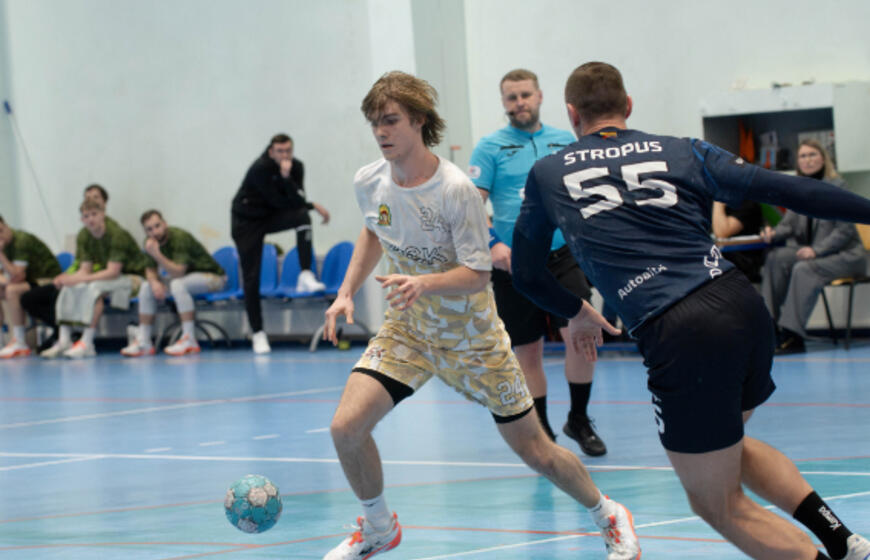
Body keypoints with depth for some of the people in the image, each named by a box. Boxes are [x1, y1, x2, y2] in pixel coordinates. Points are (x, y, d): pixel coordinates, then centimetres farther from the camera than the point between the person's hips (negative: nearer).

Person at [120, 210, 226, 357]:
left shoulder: (179, 238, -27)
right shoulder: (151, 241, -3)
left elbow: (178, 272, -34)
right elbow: (150, 270, 5)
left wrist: (157, 255, -42)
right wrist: (154, 282, -18)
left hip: (212, 277, -8)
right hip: (185, 277, 8)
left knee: (178, 284, -36)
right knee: (146, 287, -3)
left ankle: (189, 340, -33)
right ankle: (143, 342, -4)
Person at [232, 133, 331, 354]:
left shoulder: (296, 167, -8)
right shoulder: (260, 169, -24)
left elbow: (297, 200, -17)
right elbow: (278, 202, -23)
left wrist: (287, 177, -32)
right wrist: (313, 205, -16)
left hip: (272, 216, 4)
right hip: (247, 221, -4)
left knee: (302, 216, -28)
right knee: (251, 278, -8)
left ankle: (306, 275, -26)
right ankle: (257, 333, 1)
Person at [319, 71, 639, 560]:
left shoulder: (457, 190, -25)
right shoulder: (369, 182, -8)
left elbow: (478, 274, -22)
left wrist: (424, 284, -39)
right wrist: (347, 293, 6)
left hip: (470, 334, -4)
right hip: (407, 329, 4)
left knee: (534, 450, 3)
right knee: (346, 427, -14)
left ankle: (611, 519, 29)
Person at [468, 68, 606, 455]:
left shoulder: (565, 142, 9)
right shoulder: (490, 147, 1)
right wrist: (491, 244, -19)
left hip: (562, 256, 1)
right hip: (514, 263, -1)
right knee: (528, 353, 5)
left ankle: (579, 420, 6)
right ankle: (542, 432, 18)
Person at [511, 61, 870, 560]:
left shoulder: (547, 175, 13)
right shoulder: (681, 152, 13)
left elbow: (527, 275, 25)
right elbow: (788, 190, 5)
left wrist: (577, 312, 43)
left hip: (680, 333, -4)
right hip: (746, 307, 4)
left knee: (720, 504, 12)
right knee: (728, 443, 33)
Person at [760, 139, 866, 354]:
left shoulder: (837, 185, -10)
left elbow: (845, 230, -14)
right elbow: (789, 224, 11)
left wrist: (816, 250, -24)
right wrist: (773, 234, -13)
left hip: (846, 255, -7)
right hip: (814, 251, 7)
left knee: (804, 269, -33)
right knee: (775, 259, -17)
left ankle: (793, 335, -36)